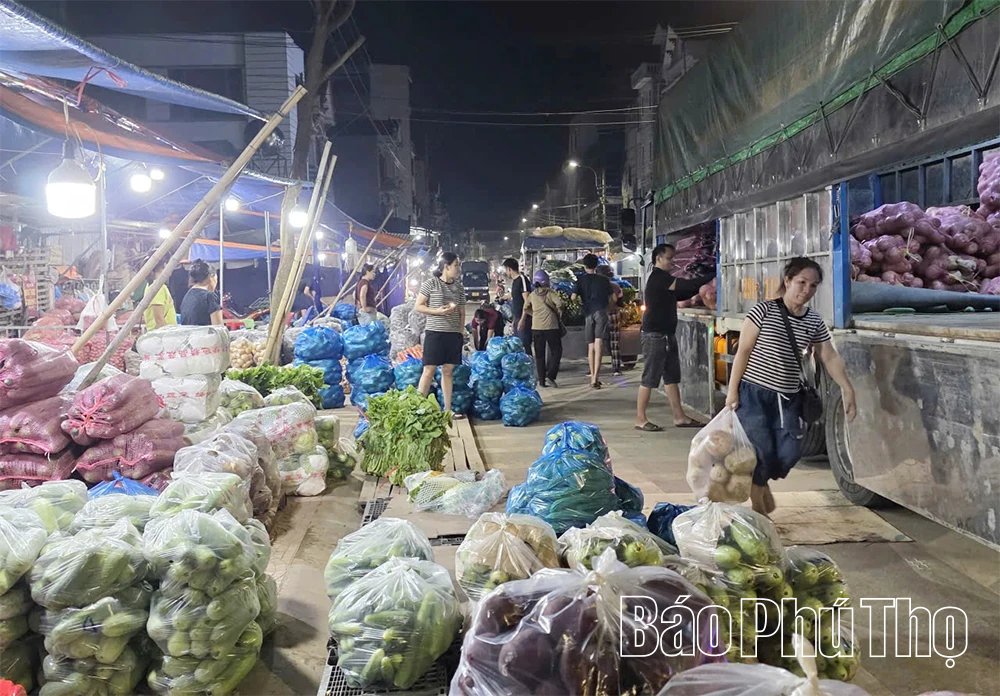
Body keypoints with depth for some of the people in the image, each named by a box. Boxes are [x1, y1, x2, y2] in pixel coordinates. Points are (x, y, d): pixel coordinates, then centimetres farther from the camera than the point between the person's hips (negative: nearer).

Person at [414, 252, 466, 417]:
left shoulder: (459, 288, 10)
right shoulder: (430, 283, -4)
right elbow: (417, 306, -4)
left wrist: (461, 332, 8)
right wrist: (438, 311, -16)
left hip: (454, 334, 4)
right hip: (434, 333, -4)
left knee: (448, 371, 8)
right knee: (429, 370, -6)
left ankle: (447, 409, 12)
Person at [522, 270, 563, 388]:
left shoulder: (532, 295, 7)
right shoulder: (551, 292, -4)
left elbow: (526, 308, 10)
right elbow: (559, 304, -16)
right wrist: (557, 311, 3)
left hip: (536, 327, 4)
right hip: (551, 326, -3)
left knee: (539, 354, 10)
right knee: (556, 352, 7)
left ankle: (542, 380, 8)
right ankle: (550, 376, -6)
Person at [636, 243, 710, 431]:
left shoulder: (663, 278, 18)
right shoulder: (657, 277, -14)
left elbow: (680, 294, 20)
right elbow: (684, 285, -21)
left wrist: (701, 287, 7)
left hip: (667, 335, 10)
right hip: (654, 335, -10)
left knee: (672, 377, 11)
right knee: (649, 378, -5)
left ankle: (679, 417, 16)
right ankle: (640, 419, 1)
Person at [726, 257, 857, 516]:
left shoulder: (814, 322, 6)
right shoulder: (763, 310, -8)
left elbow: (830, 358, 10)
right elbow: (744, 351, -7)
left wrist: (848, 391, 4)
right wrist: (733, 390, -9)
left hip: (788, 398, 5)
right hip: (753, 392, -5)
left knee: (789, 453, 1)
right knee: (761, 451, -6)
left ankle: (762, 483, 33)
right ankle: (756, 502, 18)